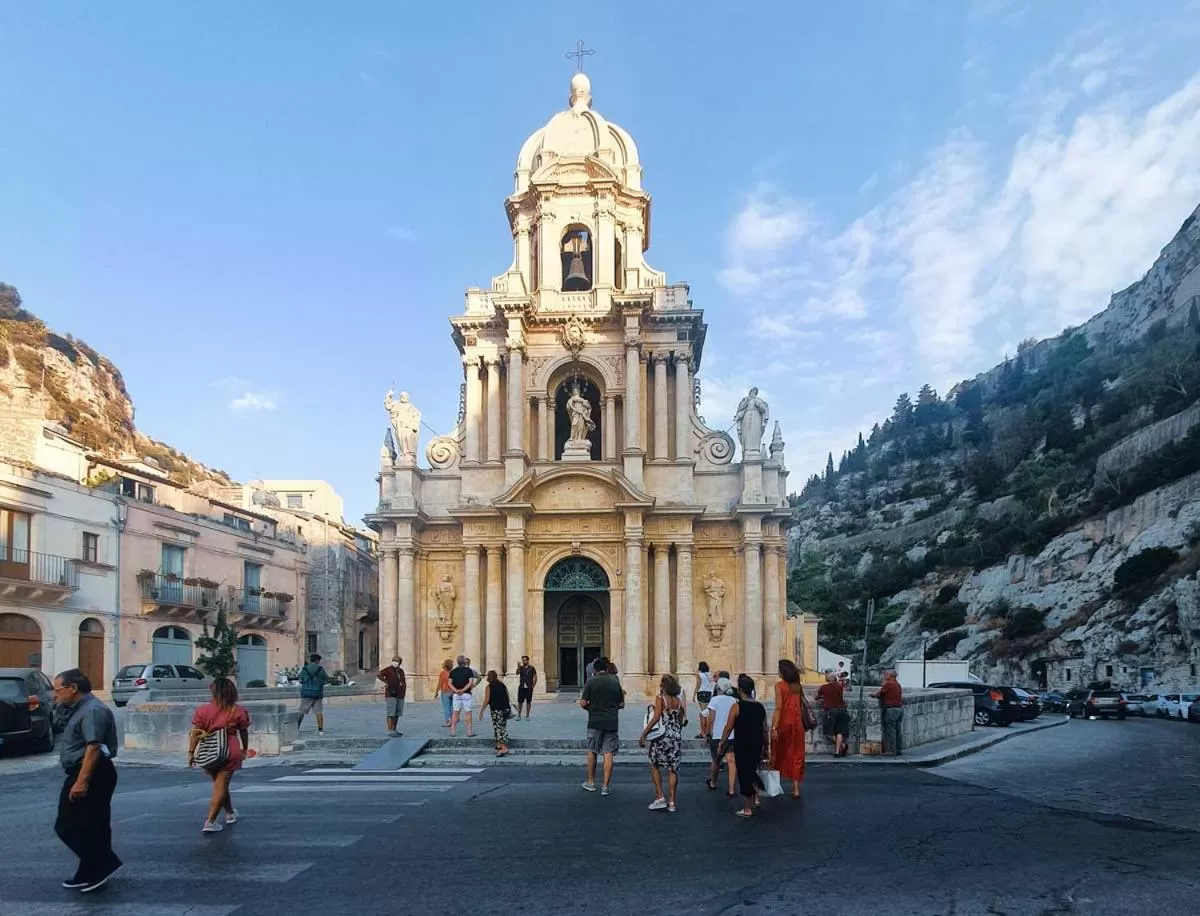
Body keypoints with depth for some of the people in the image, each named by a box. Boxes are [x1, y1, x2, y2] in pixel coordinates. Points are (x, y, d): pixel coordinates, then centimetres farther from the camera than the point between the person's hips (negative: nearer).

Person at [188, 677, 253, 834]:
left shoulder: (203, 710, -1)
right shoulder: (238, 711, -1)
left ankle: (230, 813, 39)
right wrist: (245, 749, 22)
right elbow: (244, 733, 7)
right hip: (229, 751, -3)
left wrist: (191, 752, 1)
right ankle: (210, 821, -6)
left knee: (219, 784, 20)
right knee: (221, 786, 1)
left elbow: (195, 733, -4)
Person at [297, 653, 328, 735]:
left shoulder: (304, 669, -1)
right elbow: (327, 680, 4)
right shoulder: (320, 669, -4)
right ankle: (320, 729, -2)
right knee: (319, 711, 2)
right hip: (318, 693, -1)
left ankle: (296, 727, 9)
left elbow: (301, 681, 6)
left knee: (302, 711, 10)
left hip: (306, 693, 1)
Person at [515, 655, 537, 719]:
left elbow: (535, 677, 4)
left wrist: (533, 685, -1)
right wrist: (518, 667, -29)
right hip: (521, 687, 1)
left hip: (529, 688, -1)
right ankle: (518, 715, 8)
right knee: (520, 702, 1)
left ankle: (527, 715, 11)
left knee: (528, 702, 3)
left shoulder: (531, 668, 1)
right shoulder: (521, 668, 5)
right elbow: (517, 673, -14)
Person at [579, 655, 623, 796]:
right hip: (611, 722, 2)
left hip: (595, 721, -1)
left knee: (592, 751, 14)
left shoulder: (591, 681, -6)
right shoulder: (615, 681, 3)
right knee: (608, 754, 3)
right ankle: (606, 786, 3)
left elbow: (583, 703, -8)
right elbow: (622, 704, 8)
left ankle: (591, 782, 22)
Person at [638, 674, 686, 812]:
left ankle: (659, 797, 5)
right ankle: (671, 802, 9)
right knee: (673, 769, 8)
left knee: (655, 765, 12)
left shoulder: (660, 698, -9)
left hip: (662, 737, -5)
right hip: (677, 737, 5)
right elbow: (682, 721, 11)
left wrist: (643, 734, -15)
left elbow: (656, 718, -17)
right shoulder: (678, 701, 7)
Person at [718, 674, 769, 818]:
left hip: (742, 746, -5)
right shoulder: (760, 707, 4)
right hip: (757, 745, 5)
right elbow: (765, 730, 9)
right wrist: (766, 748, 17)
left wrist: (722, 744, 2)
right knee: (752, 771, 25)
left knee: (744, 774, 4)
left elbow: (728, 728, -9)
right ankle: (756, 797, 14)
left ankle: (747, 809, 9)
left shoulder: (737, 707, -11)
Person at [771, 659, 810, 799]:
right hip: (796, 724, 4)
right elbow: (800, 706, 7)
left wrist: (774, 727, -19)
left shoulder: (780, 686, -11)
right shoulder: (798, 686, 5)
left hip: (783, 724, -4)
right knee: (796, 755, 7)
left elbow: (778, 708, -17)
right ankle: (796, 789, 5)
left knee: (779, 755, 12)